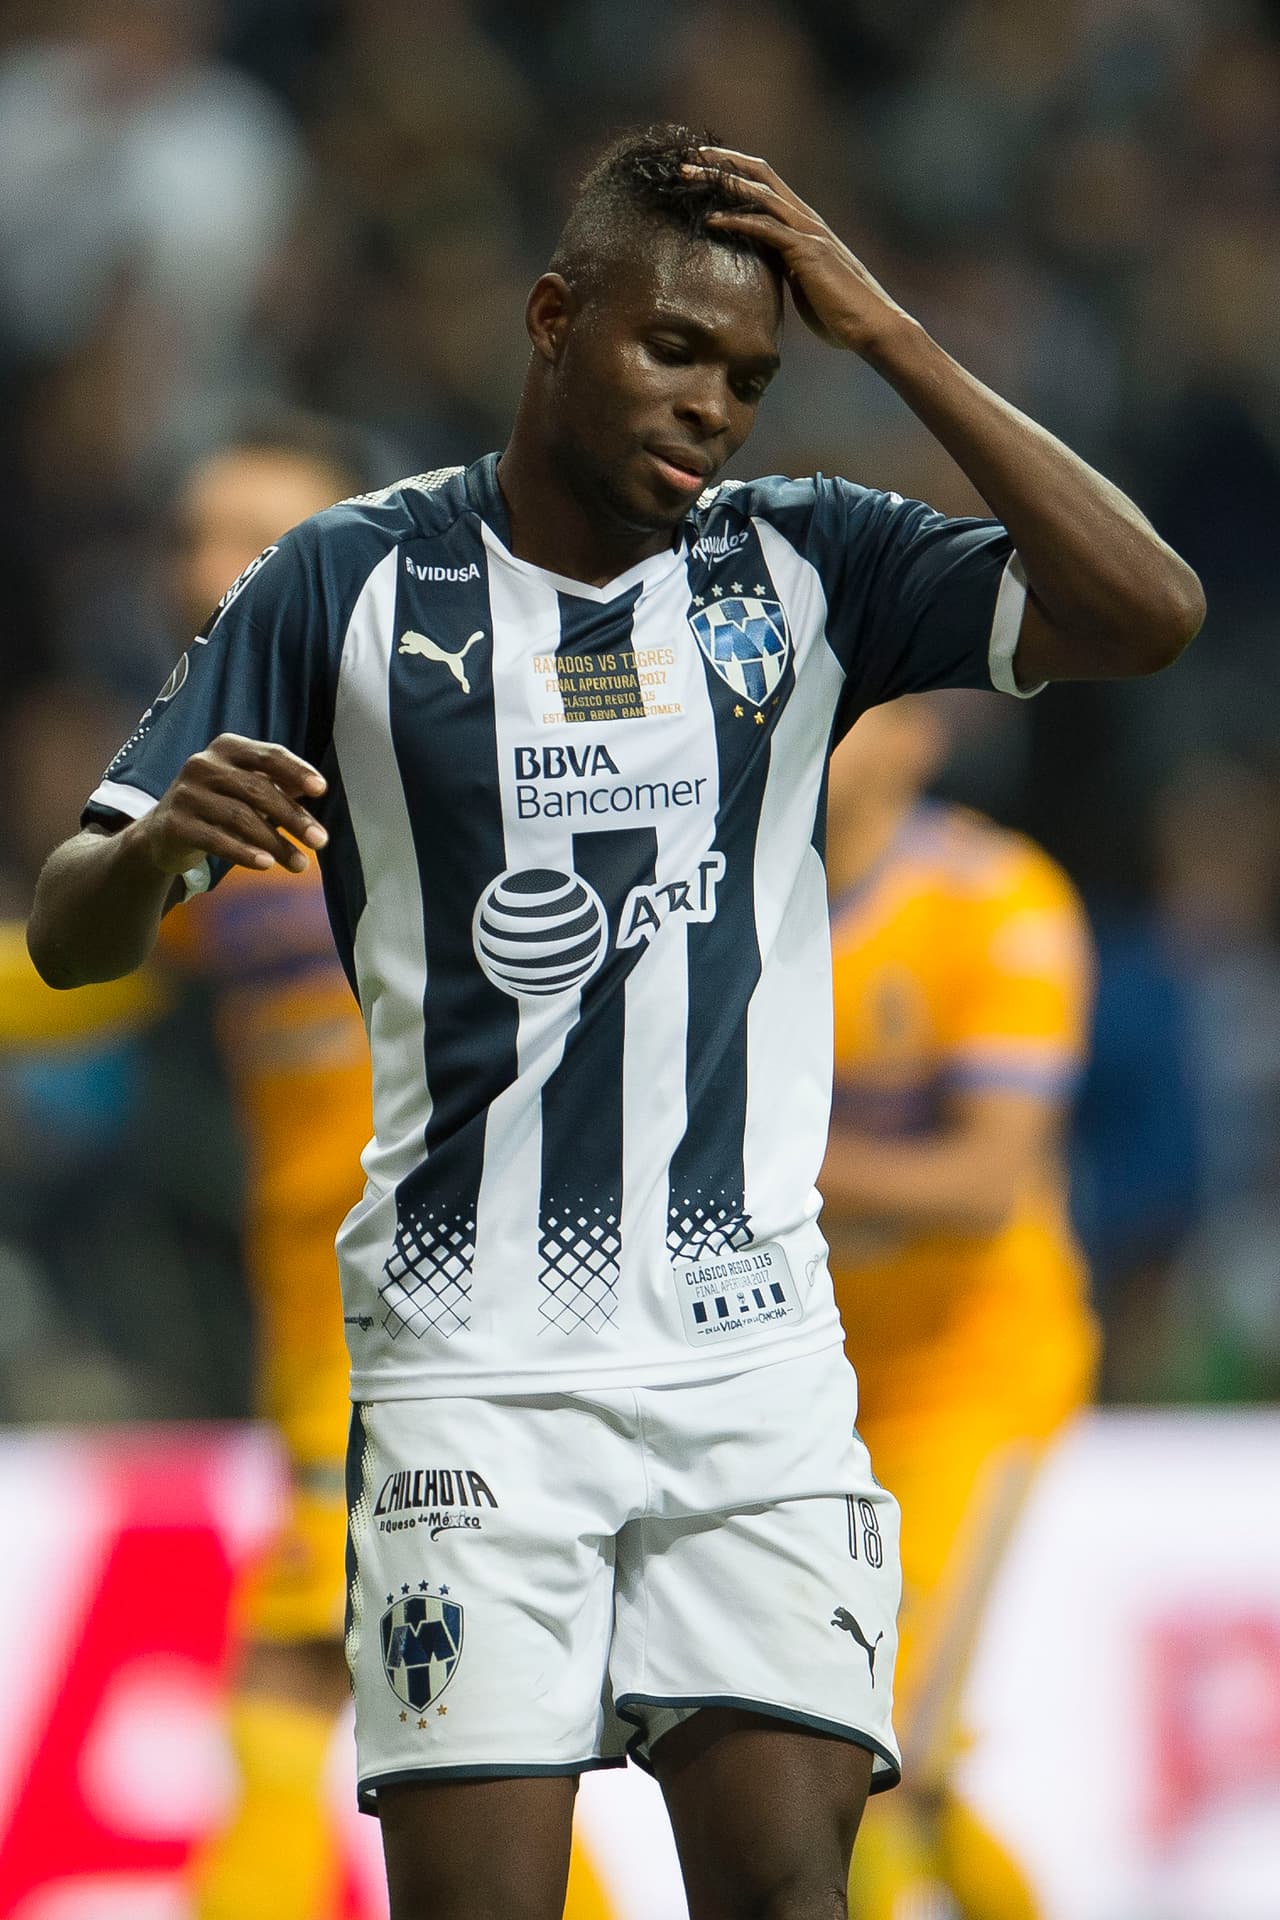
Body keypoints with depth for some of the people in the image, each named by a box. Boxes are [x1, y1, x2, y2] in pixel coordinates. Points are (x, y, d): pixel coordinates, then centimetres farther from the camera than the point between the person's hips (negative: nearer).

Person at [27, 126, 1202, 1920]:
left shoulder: (806, 565, 7)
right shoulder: (352, 588, 2)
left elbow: (1147, 614, -7)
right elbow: (70, 935, 2)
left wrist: (887, 333, -8)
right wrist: (160, 842, -22)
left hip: (757, 1353, 2)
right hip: (473, 1355, -2)